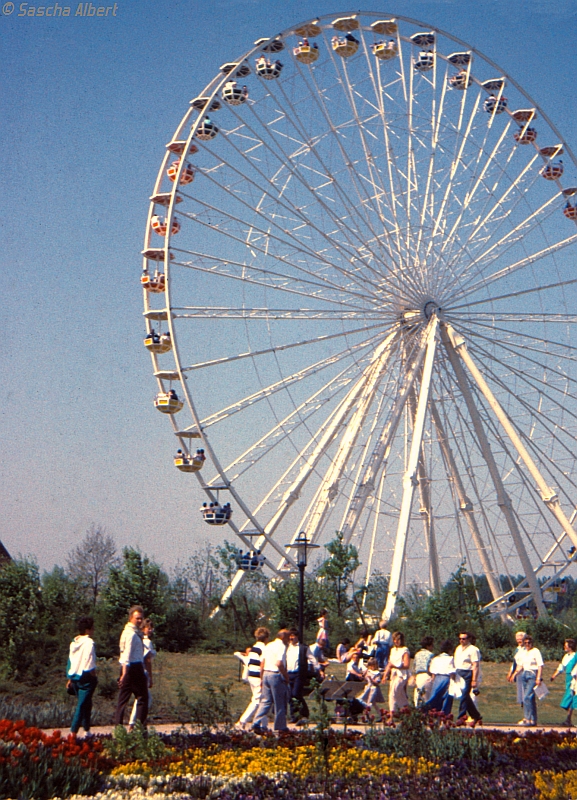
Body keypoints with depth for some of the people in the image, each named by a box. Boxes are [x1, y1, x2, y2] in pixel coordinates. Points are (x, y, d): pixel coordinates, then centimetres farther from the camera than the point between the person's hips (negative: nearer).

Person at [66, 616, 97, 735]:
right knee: (82, 705, -7)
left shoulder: (74, 642, 10)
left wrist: (70, 679, 19)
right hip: (86, 677, -8)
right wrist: (94, 676, -4)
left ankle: (87, 730, 27)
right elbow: (90, 663, -17)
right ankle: (73, 732, -14)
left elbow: (70, 662, 14)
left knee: (86, 704, 20)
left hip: (75, 677, 8)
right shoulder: (89, 642, -13)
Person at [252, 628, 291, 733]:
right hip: (276, 675, -7)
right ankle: (280, 727, 11)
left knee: (265, 701, 9)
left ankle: (257, 723, -2)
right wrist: (286, 676, -11)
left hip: (266, 674, 7)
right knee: (280, 703, 4)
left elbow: (262, 663, 16)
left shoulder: (268, 646, 14)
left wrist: (262, 678, 22)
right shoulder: (281, 646, -11)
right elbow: (279, 663, -22)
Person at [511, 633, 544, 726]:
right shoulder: (523, 652, 16)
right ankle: (533, 720, 10)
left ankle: (528, 719, -14)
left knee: (527, 697, -16)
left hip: (533, 675, -7)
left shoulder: (536, 651, -5)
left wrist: (538, 678, -18)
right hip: (525, 675, 7)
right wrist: (515, 674, 9)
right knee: (530, 698, 7)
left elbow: (540, 666, -11)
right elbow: (520, 666, 21)